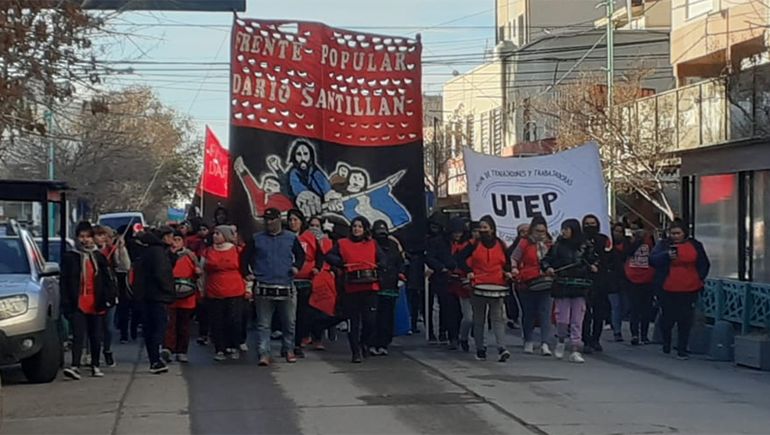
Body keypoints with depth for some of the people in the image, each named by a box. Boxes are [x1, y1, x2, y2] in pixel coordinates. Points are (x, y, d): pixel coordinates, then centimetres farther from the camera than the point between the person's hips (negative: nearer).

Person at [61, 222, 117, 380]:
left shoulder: (99, 257, 8)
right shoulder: (69, 257, 2)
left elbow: (108, 279, 9)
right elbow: (64, 282, 1)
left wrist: (109, 298, -4)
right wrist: (66, 304, -6)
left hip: (96, 305, 3)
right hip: (78, 304, -3)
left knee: (96, 337, 10)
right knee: (78, 336, -13)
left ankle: (95, 366, 21)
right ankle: (75, 366, -20)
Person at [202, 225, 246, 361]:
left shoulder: (237, 251, 2)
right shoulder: (208, 252, 9)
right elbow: (204, 273, 17)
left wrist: (248, 288, 4)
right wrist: (202, 290, 13)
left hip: (235, 294, -2)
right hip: (214, 294, 2)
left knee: (234, 321, -2)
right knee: (216, 323, 1)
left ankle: (234, 348, 13)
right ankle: (220, 350, 10)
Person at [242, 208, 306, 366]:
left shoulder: (291, 238, 6)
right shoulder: (256, 239, 6)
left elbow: (301, 255, 16)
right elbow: (245, 256, 13)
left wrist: (297, 267, 0)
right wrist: (247, 273, 3)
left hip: (286, 288, 1)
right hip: (263, 288, -1)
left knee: (289, 322, 8)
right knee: (263, 323, -2)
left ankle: (288, 350, 23)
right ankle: (264, 353, -1)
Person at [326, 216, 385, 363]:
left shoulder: (372, 244, 15)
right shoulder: (342, 244, 10)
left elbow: (383, 260, 13)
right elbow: (329, 257, 5)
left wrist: (377, 266, -7)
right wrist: (342, 264, -9)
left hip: (370, 287, 1)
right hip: (351, 289, -1)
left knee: (370, 320, -5)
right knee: (354, 322, 0)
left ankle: (364, 345, 20)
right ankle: (356, 353, 5)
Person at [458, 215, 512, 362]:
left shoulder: (500, 245, 7)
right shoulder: (475, 245, 3)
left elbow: (507, 262, 19)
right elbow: (461, 258, 4)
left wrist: (508, 272, 1)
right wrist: (469, 271, -7)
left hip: (497, 287, 0)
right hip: (479, 287, 0)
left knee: (498, 319, -9)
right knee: (479, 320, 6)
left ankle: (502, 348, -17)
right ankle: (480, 349, 12)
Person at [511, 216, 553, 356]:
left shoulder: (549, 244, 9)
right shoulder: (525, 243, 0)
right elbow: (514, 258, 0)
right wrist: (514, 269, -17)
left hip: (546, 284, 1)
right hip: (527, 283, -1)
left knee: (545, 313, -8)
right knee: (529, 313, 9)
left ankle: (545, 344, -11)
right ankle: (529, 341, 25)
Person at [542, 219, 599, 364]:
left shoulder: (585, 247, 6)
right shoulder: (557, 246, 4)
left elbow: (594, 259, 18)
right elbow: (545, 260, 7)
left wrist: (594, 267, -2)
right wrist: (547, 268, -12)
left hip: (579, 288, 1)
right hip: (562, 287, -1)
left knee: (577, 320, 0)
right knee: (562, 319, -2)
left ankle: (575, 351, 5)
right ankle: (561, 341, 27)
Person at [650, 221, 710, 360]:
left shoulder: (695, 245, 7)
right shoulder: (664, 244, 3)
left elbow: (704, 264, 16)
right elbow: (653, 259, -12)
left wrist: (700, 278, 5)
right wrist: (667, 255, -27)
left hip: (689, 290, 1)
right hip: (669, 290, 0)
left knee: (685, 321, -1)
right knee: (668, 319, 7)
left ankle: (682, 350, 6)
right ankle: (666, 345, 29)